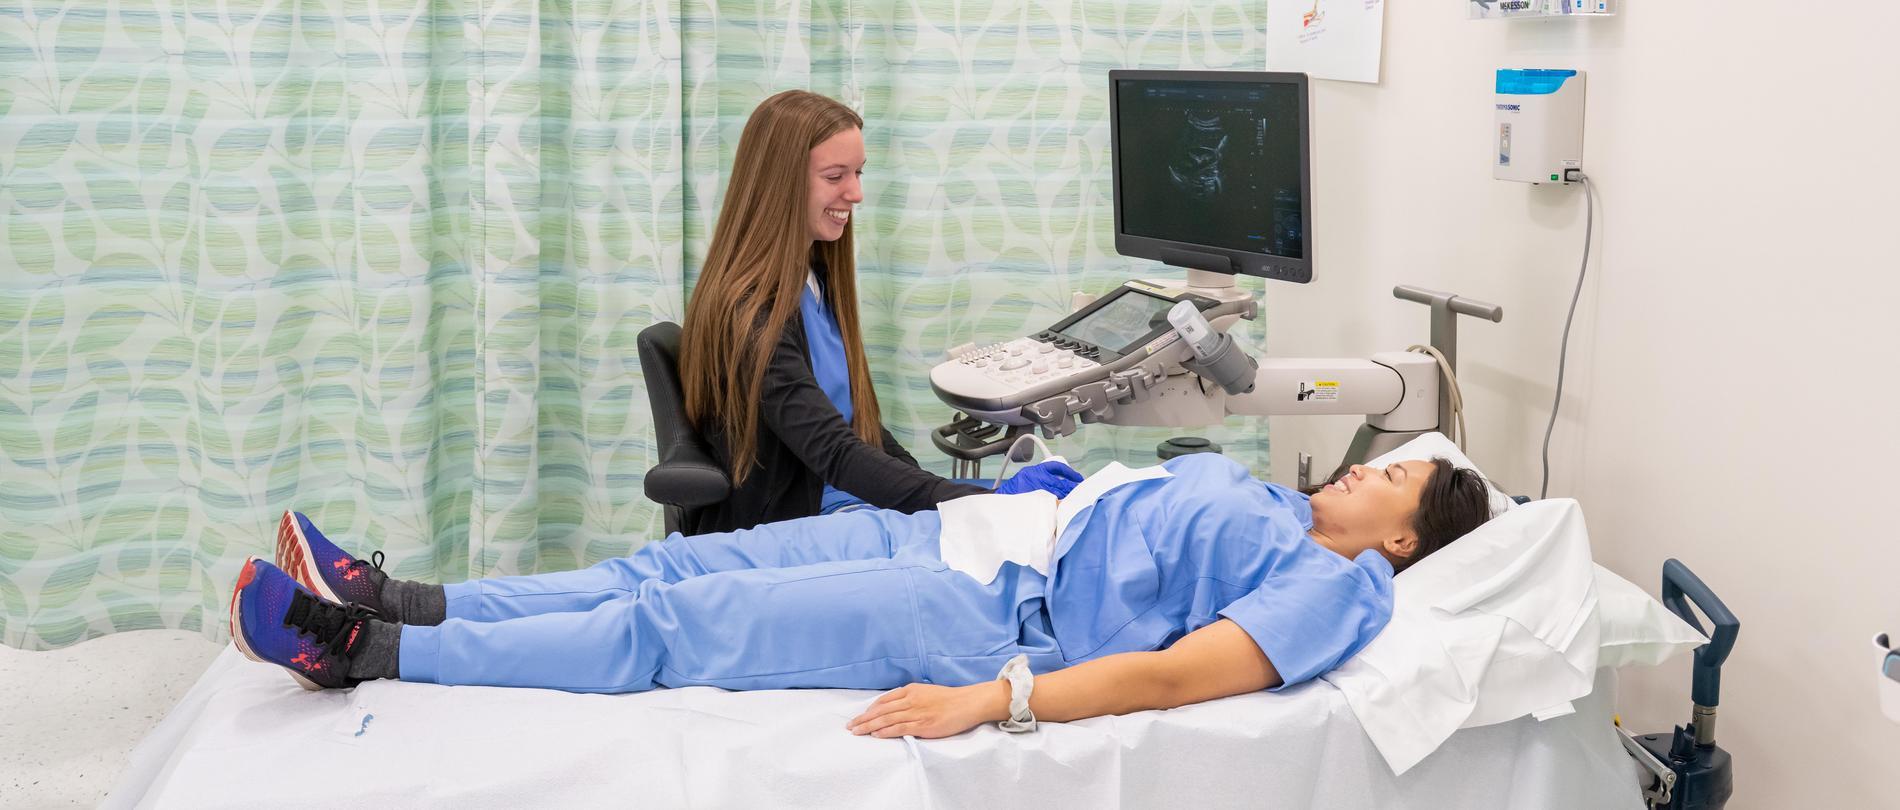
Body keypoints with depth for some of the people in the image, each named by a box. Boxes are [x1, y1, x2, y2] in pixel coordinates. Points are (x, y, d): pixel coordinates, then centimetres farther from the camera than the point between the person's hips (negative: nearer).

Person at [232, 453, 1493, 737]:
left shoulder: (1333, 589, -6)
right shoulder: (1261, 498, 22)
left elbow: (1171, 672, -19)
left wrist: (990, 702, -27)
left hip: (984, 618, -8)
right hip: (947, 539, 8)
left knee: (668, 625, -13)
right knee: (675, 567, -1)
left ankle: (368, 649, -11)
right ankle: (392, 599, 1)